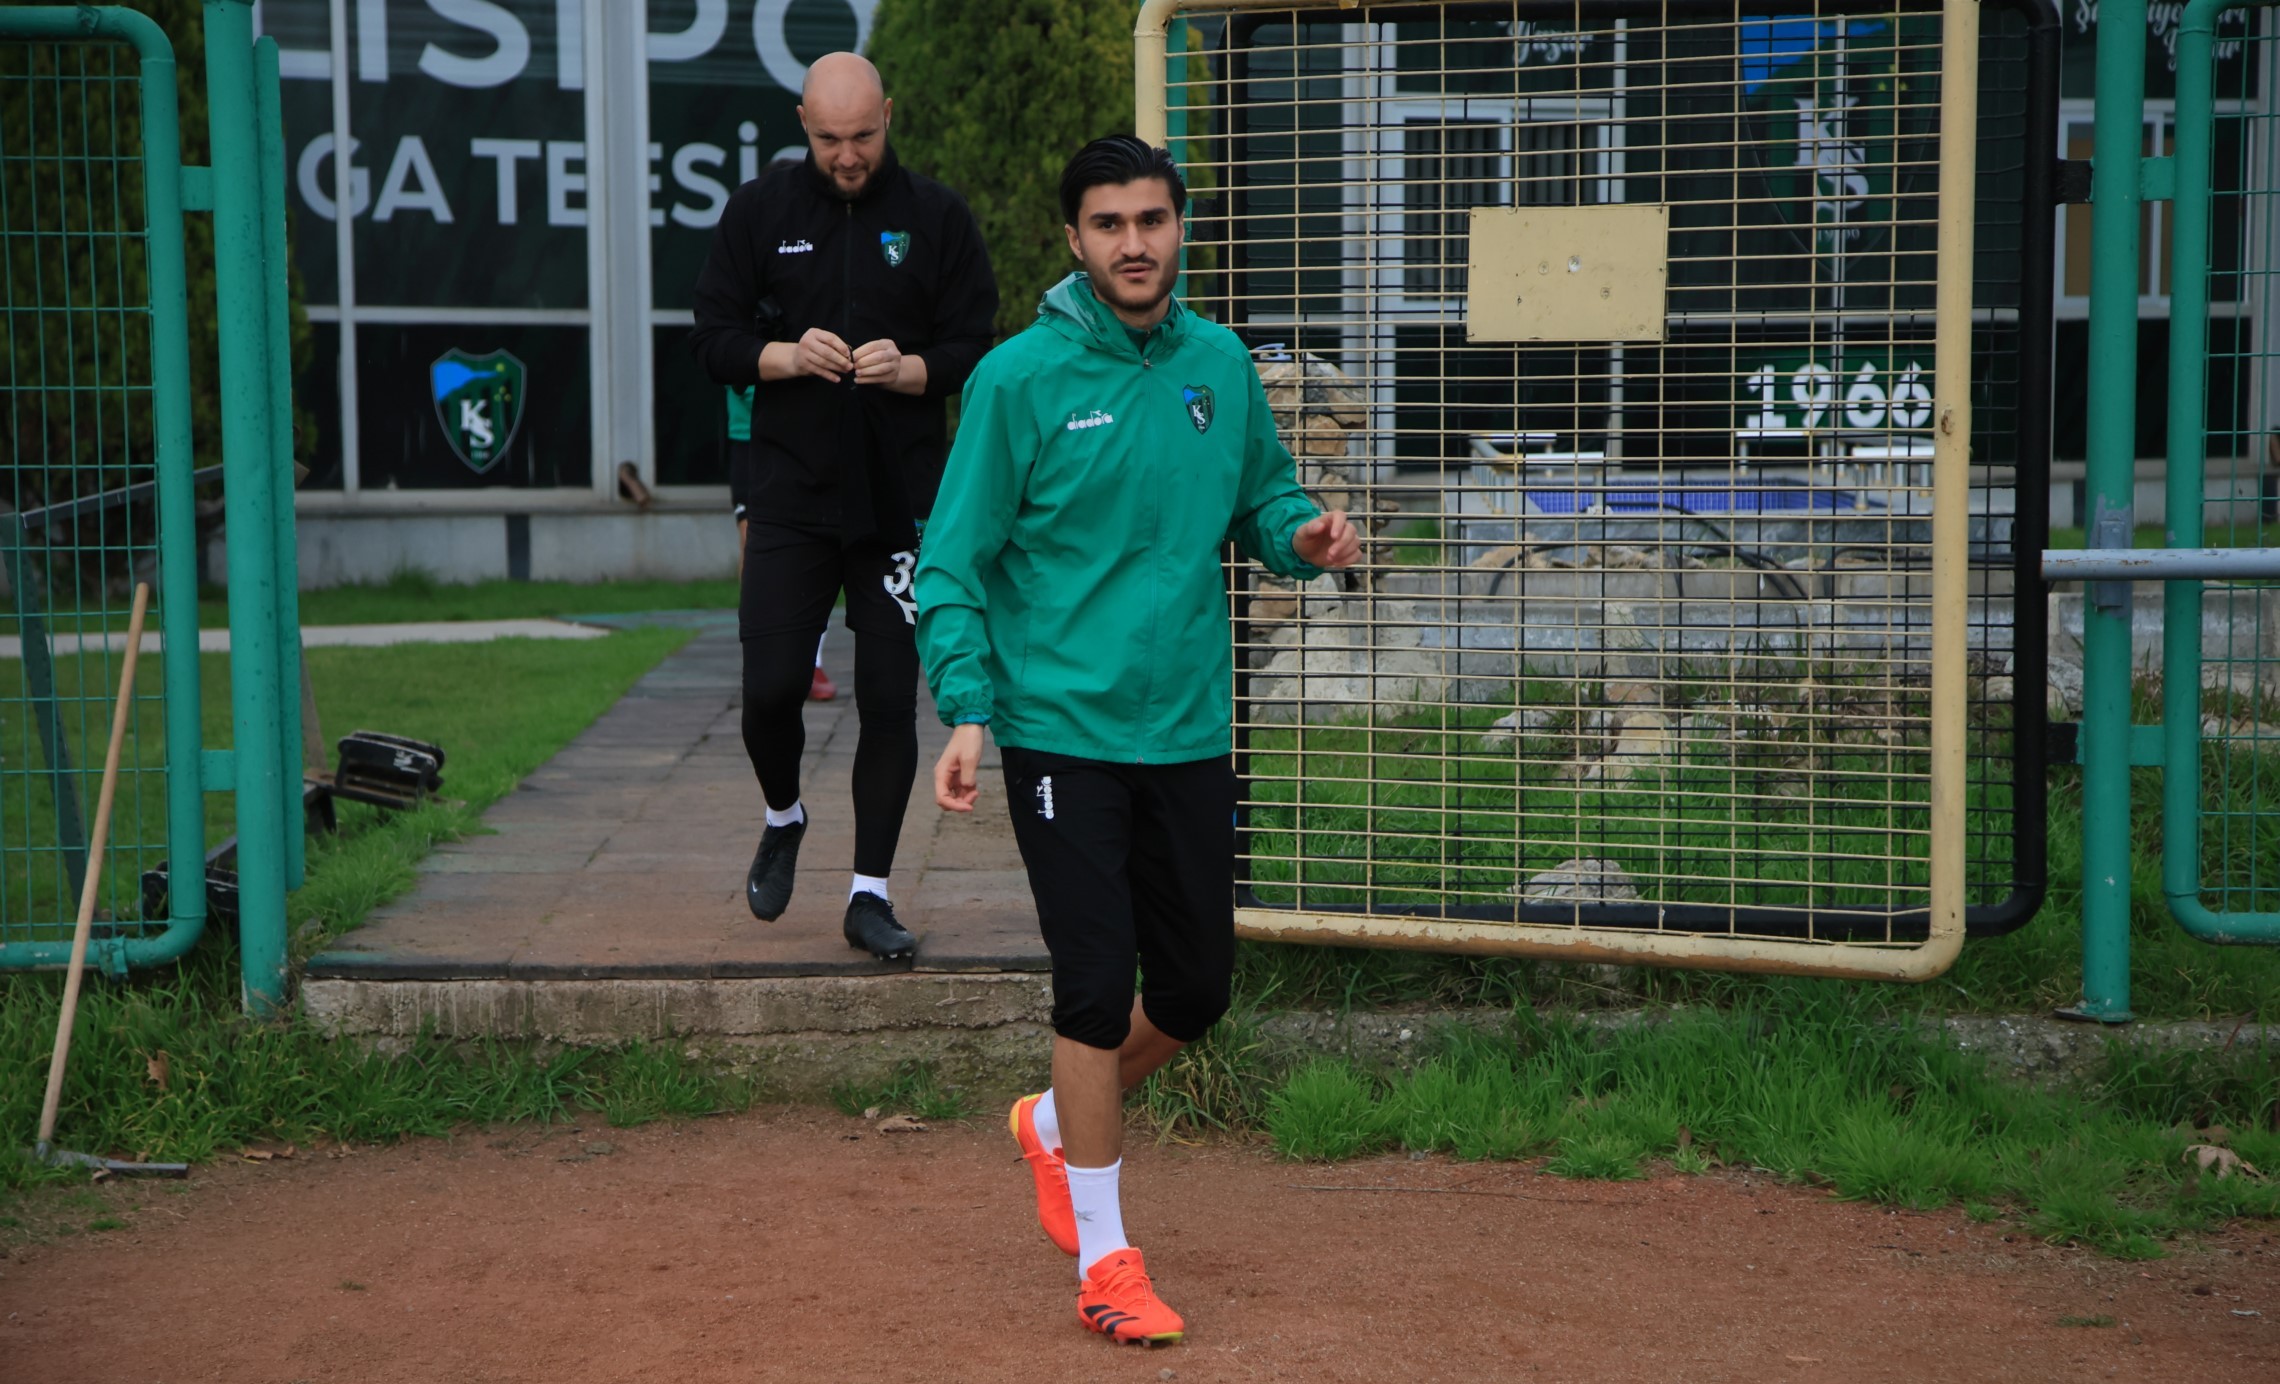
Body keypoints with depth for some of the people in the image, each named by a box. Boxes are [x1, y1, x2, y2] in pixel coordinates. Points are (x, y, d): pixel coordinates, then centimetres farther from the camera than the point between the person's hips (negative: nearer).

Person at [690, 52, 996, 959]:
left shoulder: (936, 218, 3)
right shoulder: (759, 211, 5)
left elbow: (975, 352, 3)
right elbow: (715, 339, 5)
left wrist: (907, 368, -16)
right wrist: (788, 356, -13)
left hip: (902, 500, 0)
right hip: (791, 496, 0)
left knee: (890, 698, 1)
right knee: (771, 687, -6)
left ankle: (870, 894, 11)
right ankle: (783, 818, 26)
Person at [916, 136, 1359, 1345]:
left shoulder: (1219, 365, 5)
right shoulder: (1020, 378, -8)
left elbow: (1261, 496, 18)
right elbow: (952, 562, -7)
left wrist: (1301, 535, -6)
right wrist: (966, 710, -19)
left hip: (1189, 732, 5)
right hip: (1062, 732, -5)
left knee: (1196, 991, 11)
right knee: (1097, 986, -5)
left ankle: (1056, 1124, 39)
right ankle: (1104, 1259, 10)